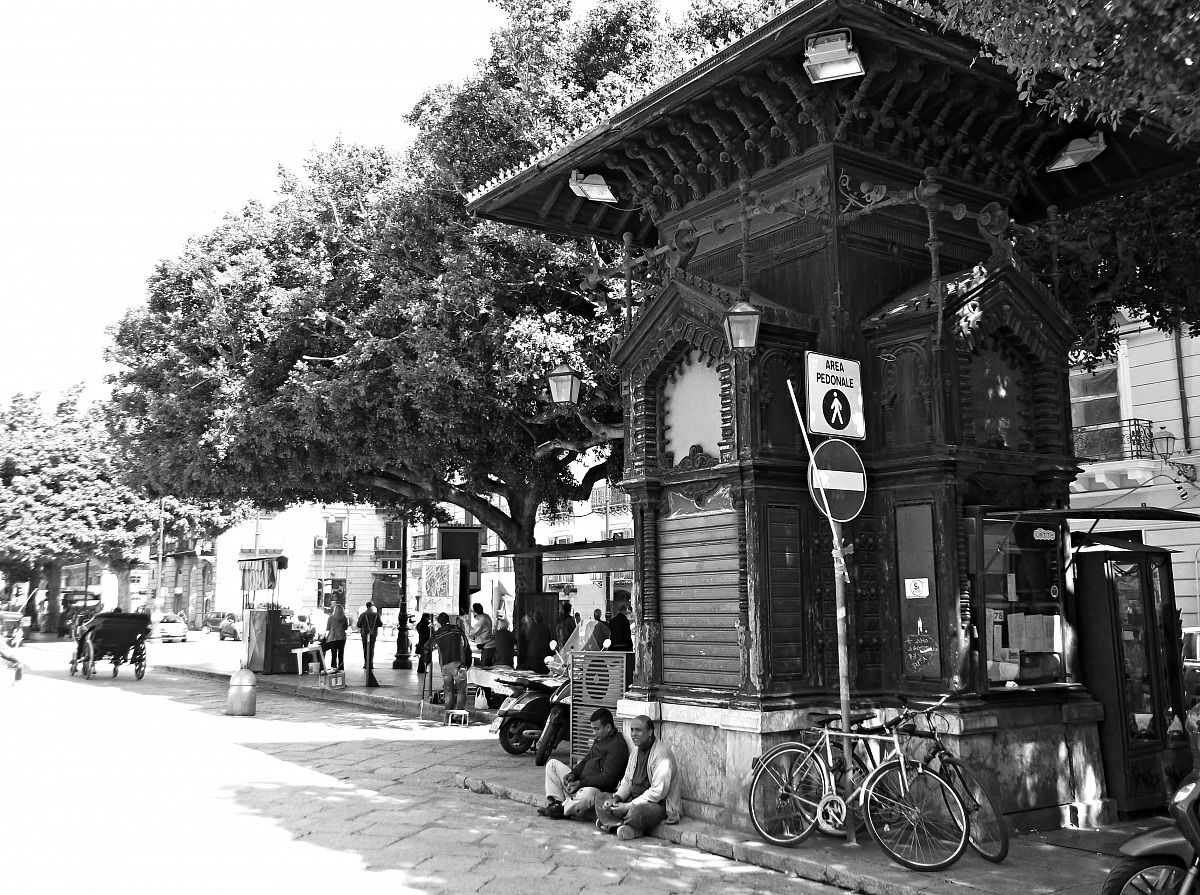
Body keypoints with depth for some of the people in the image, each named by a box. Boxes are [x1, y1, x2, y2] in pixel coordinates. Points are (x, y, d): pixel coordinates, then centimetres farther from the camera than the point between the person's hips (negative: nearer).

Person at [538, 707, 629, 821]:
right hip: (580, 780, 10)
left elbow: (607, 778, -21)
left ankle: (562, 809, -19)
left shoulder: (617, 746, -17)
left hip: (596, 788, -10)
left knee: (588, 795, -45)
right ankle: (556, 801, -5)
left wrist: (580, 783, -20)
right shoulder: (599, 739, 14)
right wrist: (573, 774, 0)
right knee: (552, 763, 11)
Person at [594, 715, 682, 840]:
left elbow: (658, 792, -24)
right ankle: (633, 829, -19)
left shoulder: (662, 754, -19)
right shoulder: (637, 750, 12)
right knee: (601, 799, 1)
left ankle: (613, 824, -7)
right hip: (635, 799, 10)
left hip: (659, 804, -10)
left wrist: (629, 806, -23)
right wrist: (616, 798, -3)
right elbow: (627, 780, 18)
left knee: (636, 812, -40)